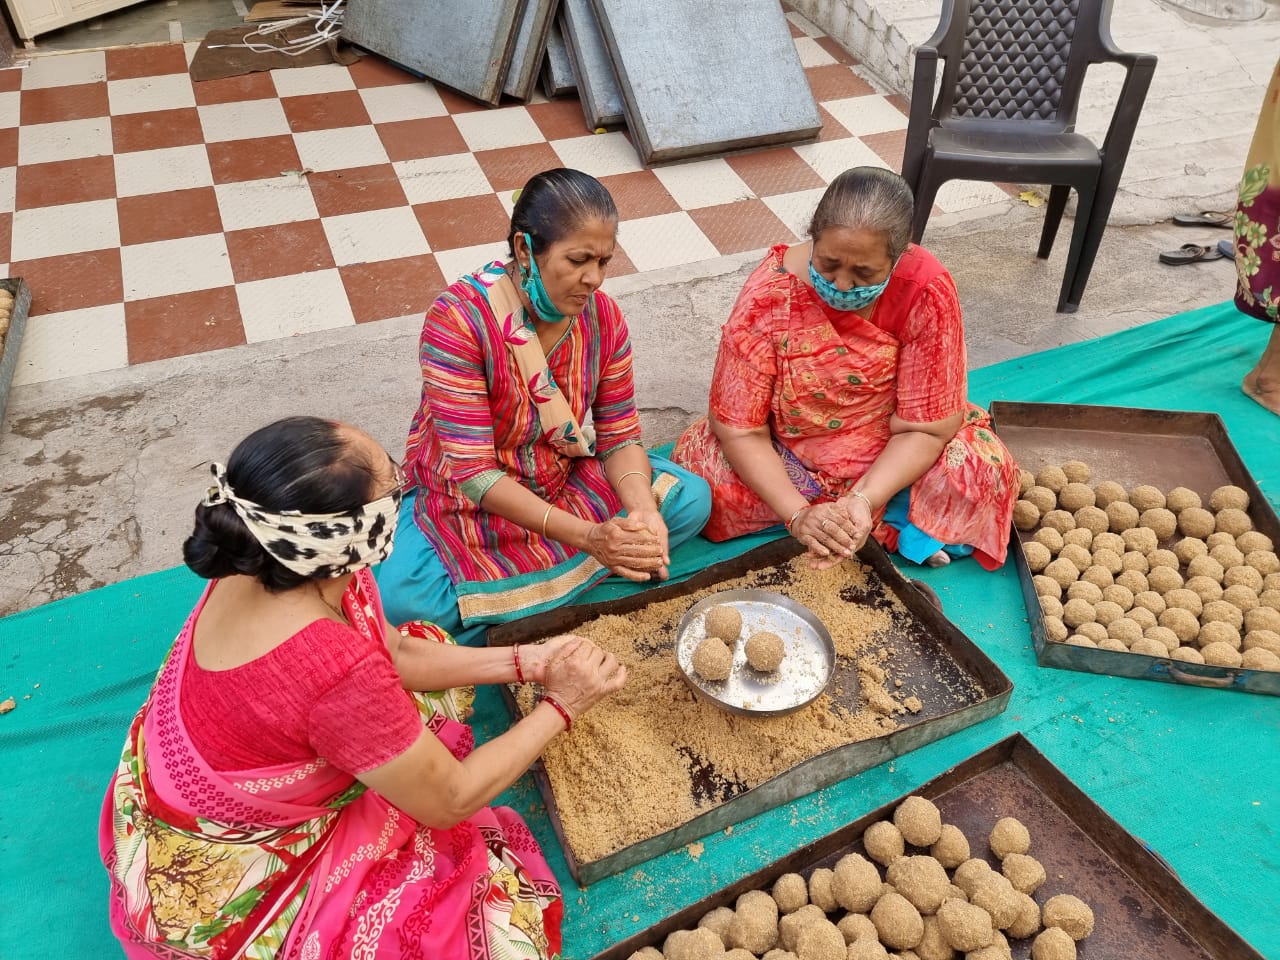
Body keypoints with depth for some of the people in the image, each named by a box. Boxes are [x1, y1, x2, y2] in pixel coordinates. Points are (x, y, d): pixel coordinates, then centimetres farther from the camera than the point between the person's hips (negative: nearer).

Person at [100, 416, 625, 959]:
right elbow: (449, 800, -23)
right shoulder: (335, 668, -40)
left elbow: (396, 654, 1)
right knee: (501, 903, 0)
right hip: (220, 886, -7)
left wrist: (522, 662, -5)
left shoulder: (270, 561, -17)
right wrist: (561, 706, -14)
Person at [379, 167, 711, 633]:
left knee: (691, 499, -11)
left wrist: (643, 510, -28)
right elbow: (472, 470, -27)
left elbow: (619, 437, -5)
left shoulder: (603, 316, -10)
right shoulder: (458, 318, -26)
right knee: (400, 597, -30)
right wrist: (586, 535, -36)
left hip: (568, 479, 5)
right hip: (469, 500, -5)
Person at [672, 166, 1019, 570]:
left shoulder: (927, 292, -24)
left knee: (986, 471, -25)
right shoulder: (768, 296, -25)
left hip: (889, 460, -1)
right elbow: (740, 430, -22)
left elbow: (926, 428, -19)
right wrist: (798, 514, -33)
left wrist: (863, 501, -33)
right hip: (788, 460, 2)